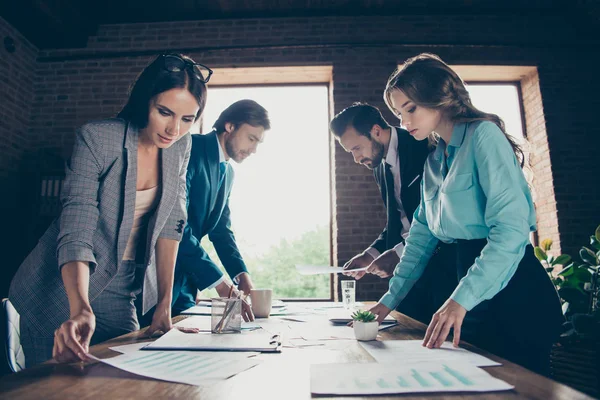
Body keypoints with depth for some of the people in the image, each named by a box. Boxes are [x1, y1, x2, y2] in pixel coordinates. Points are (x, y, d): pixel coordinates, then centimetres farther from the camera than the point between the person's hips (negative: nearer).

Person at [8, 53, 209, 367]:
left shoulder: (181, 146, -5)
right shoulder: (96, 139, -20)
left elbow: (170, 222, -4)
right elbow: (75, 233, -25)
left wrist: (164, 305, -8)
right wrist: (81, 310, -40)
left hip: (119, 294, 5)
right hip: (63, 291, -4)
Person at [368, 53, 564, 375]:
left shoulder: (483, 134, -10)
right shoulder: (433, 161, 13)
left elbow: (512, 227, -21)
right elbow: (421, 236, 12)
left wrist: (462, 299, -26)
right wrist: (390, 299, 8)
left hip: (512, 292, -7)